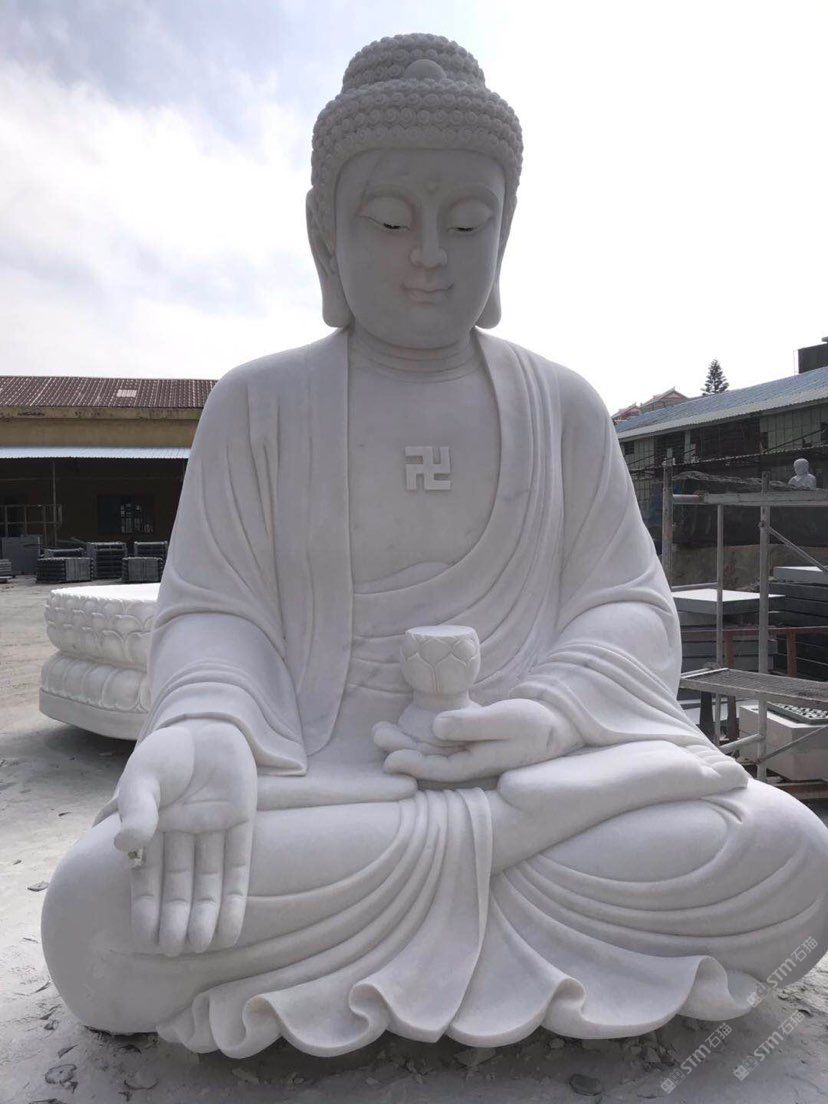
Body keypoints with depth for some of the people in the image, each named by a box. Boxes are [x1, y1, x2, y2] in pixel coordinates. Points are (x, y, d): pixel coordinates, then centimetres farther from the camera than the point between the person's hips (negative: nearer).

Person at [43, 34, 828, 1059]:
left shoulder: (561, 405, 7)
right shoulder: (257, 403, 3)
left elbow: (626, 607, 5)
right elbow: (212, 611, 0)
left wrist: (551, 714, -16)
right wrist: (209, 729, -23)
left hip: (536, 765, 2)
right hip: (314, 777, -1)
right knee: (93, 911, -27)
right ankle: (493, 846, -13)